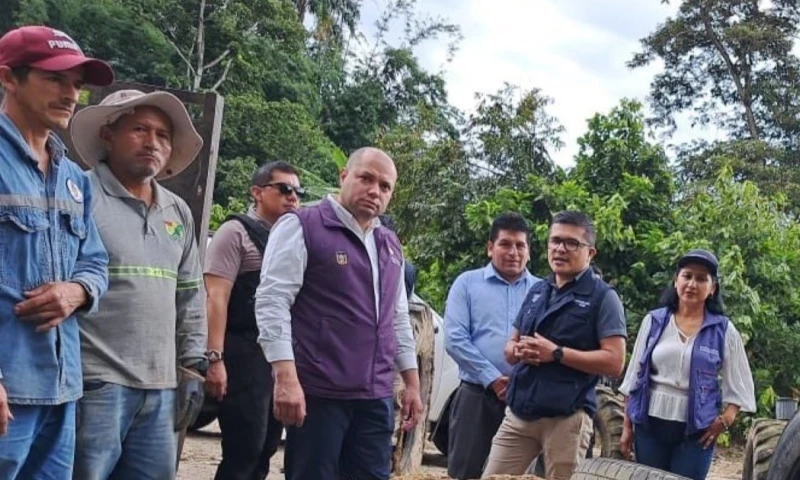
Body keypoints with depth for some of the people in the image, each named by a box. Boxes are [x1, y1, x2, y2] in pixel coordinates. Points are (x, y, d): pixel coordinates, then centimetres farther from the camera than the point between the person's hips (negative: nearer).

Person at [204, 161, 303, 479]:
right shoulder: (237, 232, -3)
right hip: (245, 355, -7)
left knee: (264, 449, 12)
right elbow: (216, 297, -12)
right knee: (244, 451, -8)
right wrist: (215, 358, -21)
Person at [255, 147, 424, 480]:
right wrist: (286, 377, -22)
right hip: (318, 392, -6)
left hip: (376, 396, 7)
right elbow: (272, 301, -13)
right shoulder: (303, 227, -4)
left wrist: (412, 382, 17)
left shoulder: (390, 246, 18)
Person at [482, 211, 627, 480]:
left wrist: (556, 353, -17)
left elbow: (614, 362, -12)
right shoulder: (536, 291, 15)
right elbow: (510, 346, 21)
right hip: (518, 413, 6)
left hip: (566, 418, -6)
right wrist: (518, 351, -4)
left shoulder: (603, 297, -4)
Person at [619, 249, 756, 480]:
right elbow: (634, 376, 8)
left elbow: (740, 387, 4)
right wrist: (627, 426, 6)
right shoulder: (654, 321, 5)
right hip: (650, 423, 2)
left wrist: (723, 422, -9)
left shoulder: (723, 330, 1)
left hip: (696, 429, -2)